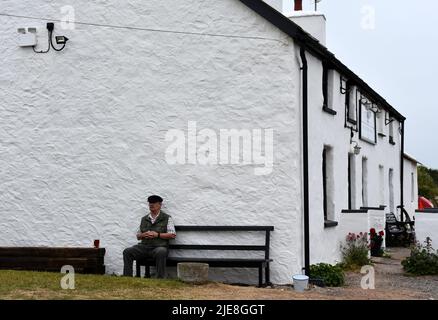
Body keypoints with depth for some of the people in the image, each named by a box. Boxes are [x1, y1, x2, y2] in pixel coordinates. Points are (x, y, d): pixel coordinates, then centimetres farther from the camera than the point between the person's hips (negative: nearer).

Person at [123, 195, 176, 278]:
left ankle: (160, 279, -35)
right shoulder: (144, 219, 21)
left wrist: (157, 234, -11)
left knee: (161, 253, -40)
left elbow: (173, 235, -2)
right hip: (144, 246, 5)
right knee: (127, 252, -17)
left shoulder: (167, 218, 6)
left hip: (159, 246, -5)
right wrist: (144, 235, -3)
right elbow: (138, 236, 22)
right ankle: (127, 278, -15)